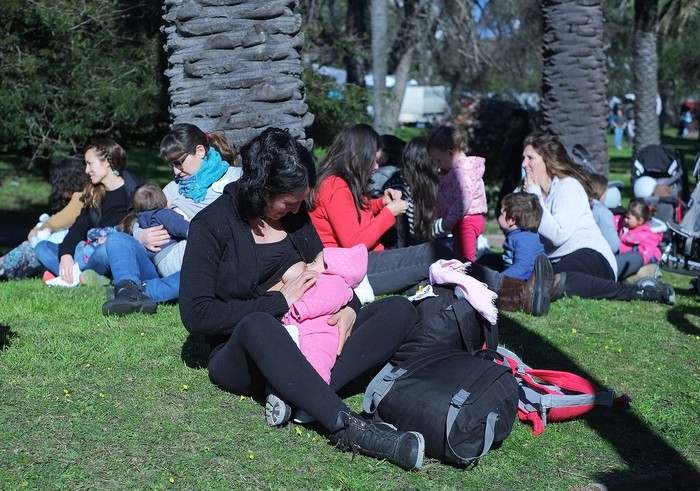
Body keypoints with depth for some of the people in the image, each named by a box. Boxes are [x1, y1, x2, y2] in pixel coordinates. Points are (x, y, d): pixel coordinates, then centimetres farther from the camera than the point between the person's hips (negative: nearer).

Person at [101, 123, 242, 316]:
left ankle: (143, 290, -46)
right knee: (117, 239, -11)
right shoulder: (174, 188, 23)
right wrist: (142, 237, -5)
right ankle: (129, 290, -40)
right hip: (166, 267, 5)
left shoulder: (234, 179, 7)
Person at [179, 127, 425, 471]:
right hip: (243, 356, -6)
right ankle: (347, 427, -43)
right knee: (257, 326, -42)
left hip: (304, 345, 6)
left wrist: (349, 309, -8)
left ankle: (297, 393, -30)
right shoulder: (212, 225, -10)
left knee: (399, 311, -13)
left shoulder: (294, 214, 6)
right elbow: (196, 314, -16)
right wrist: (279, 302, -19)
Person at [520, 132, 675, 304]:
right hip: (554, 261, 8)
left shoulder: (568, 186, -3)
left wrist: (535, 197, -11)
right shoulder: (533, 188, 19)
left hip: (590, 254, -8)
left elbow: (559, 235, -19)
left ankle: (641, 292, -31)